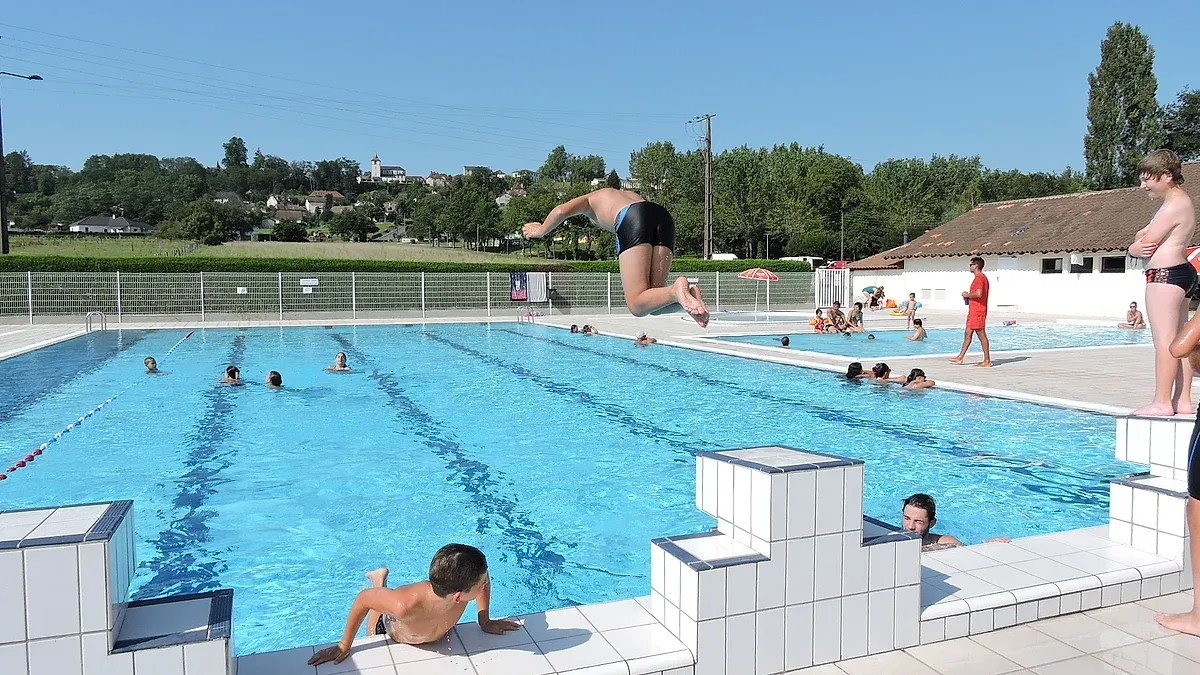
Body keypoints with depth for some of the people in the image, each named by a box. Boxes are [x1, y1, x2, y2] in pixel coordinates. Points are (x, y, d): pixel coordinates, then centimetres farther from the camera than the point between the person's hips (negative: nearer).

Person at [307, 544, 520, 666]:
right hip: (388, 628, -2)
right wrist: (344, 646, -24)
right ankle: (379, 582, 39)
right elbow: (363, 598, -34)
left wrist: (485, 621, -12)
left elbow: (484, 577, -17)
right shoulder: (406, 605, -51)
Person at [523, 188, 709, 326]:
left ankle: (676, 290, -33)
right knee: (654, 297, 8)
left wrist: (541, 231, 32)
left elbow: (561, 211, 15)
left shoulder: (590, 199, 32)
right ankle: (689, 292, -21)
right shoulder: (630, 194, 46)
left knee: (638, 305, -6)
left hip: (632, 220, -5)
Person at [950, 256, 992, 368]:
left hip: (977, 312, -11)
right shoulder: (982, 278, 18)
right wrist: (968, 295, 14)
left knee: (982, 335, -6)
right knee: (967, 334, 13)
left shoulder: (979, 278, -15)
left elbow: (979, 294, -28)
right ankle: (960, 358, 18)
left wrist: (967, 295, -12)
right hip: (973, 311, 11)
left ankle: (987, 361, -2)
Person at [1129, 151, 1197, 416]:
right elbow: (1144, 234, 17)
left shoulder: (1174, 205, -14)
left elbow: (1146, 244, -15)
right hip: (1182, 273, 11)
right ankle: (1182, 401, 13)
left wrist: (1134, 247, 5)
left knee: (1164, 341, -10)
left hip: (1165, 274, -11)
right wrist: (1140, 241, -5)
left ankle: (1162, 403, -10)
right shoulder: (1178, 202, 20)